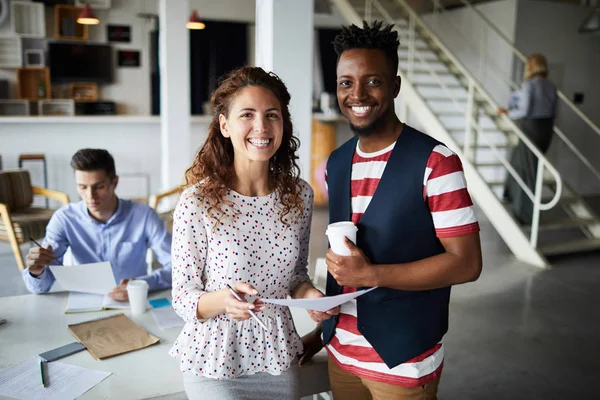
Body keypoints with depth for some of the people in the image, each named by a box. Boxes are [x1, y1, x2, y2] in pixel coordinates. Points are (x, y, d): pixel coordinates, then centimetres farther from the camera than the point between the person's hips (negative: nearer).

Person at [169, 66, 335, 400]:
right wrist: (222, 300, -32)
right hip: (215, 361, -4)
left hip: (278, 357, 5)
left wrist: (307, 294, -13)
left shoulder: (300, 195, -6)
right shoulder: (197, 202, -19)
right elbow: (183, 298, -13)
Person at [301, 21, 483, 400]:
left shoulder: (435, 162, -16)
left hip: (404, 361, -5)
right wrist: (324, 329, 12)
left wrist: (370, 274, -22)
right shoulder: (336, 163, 4)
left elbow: (466, 262, -16)